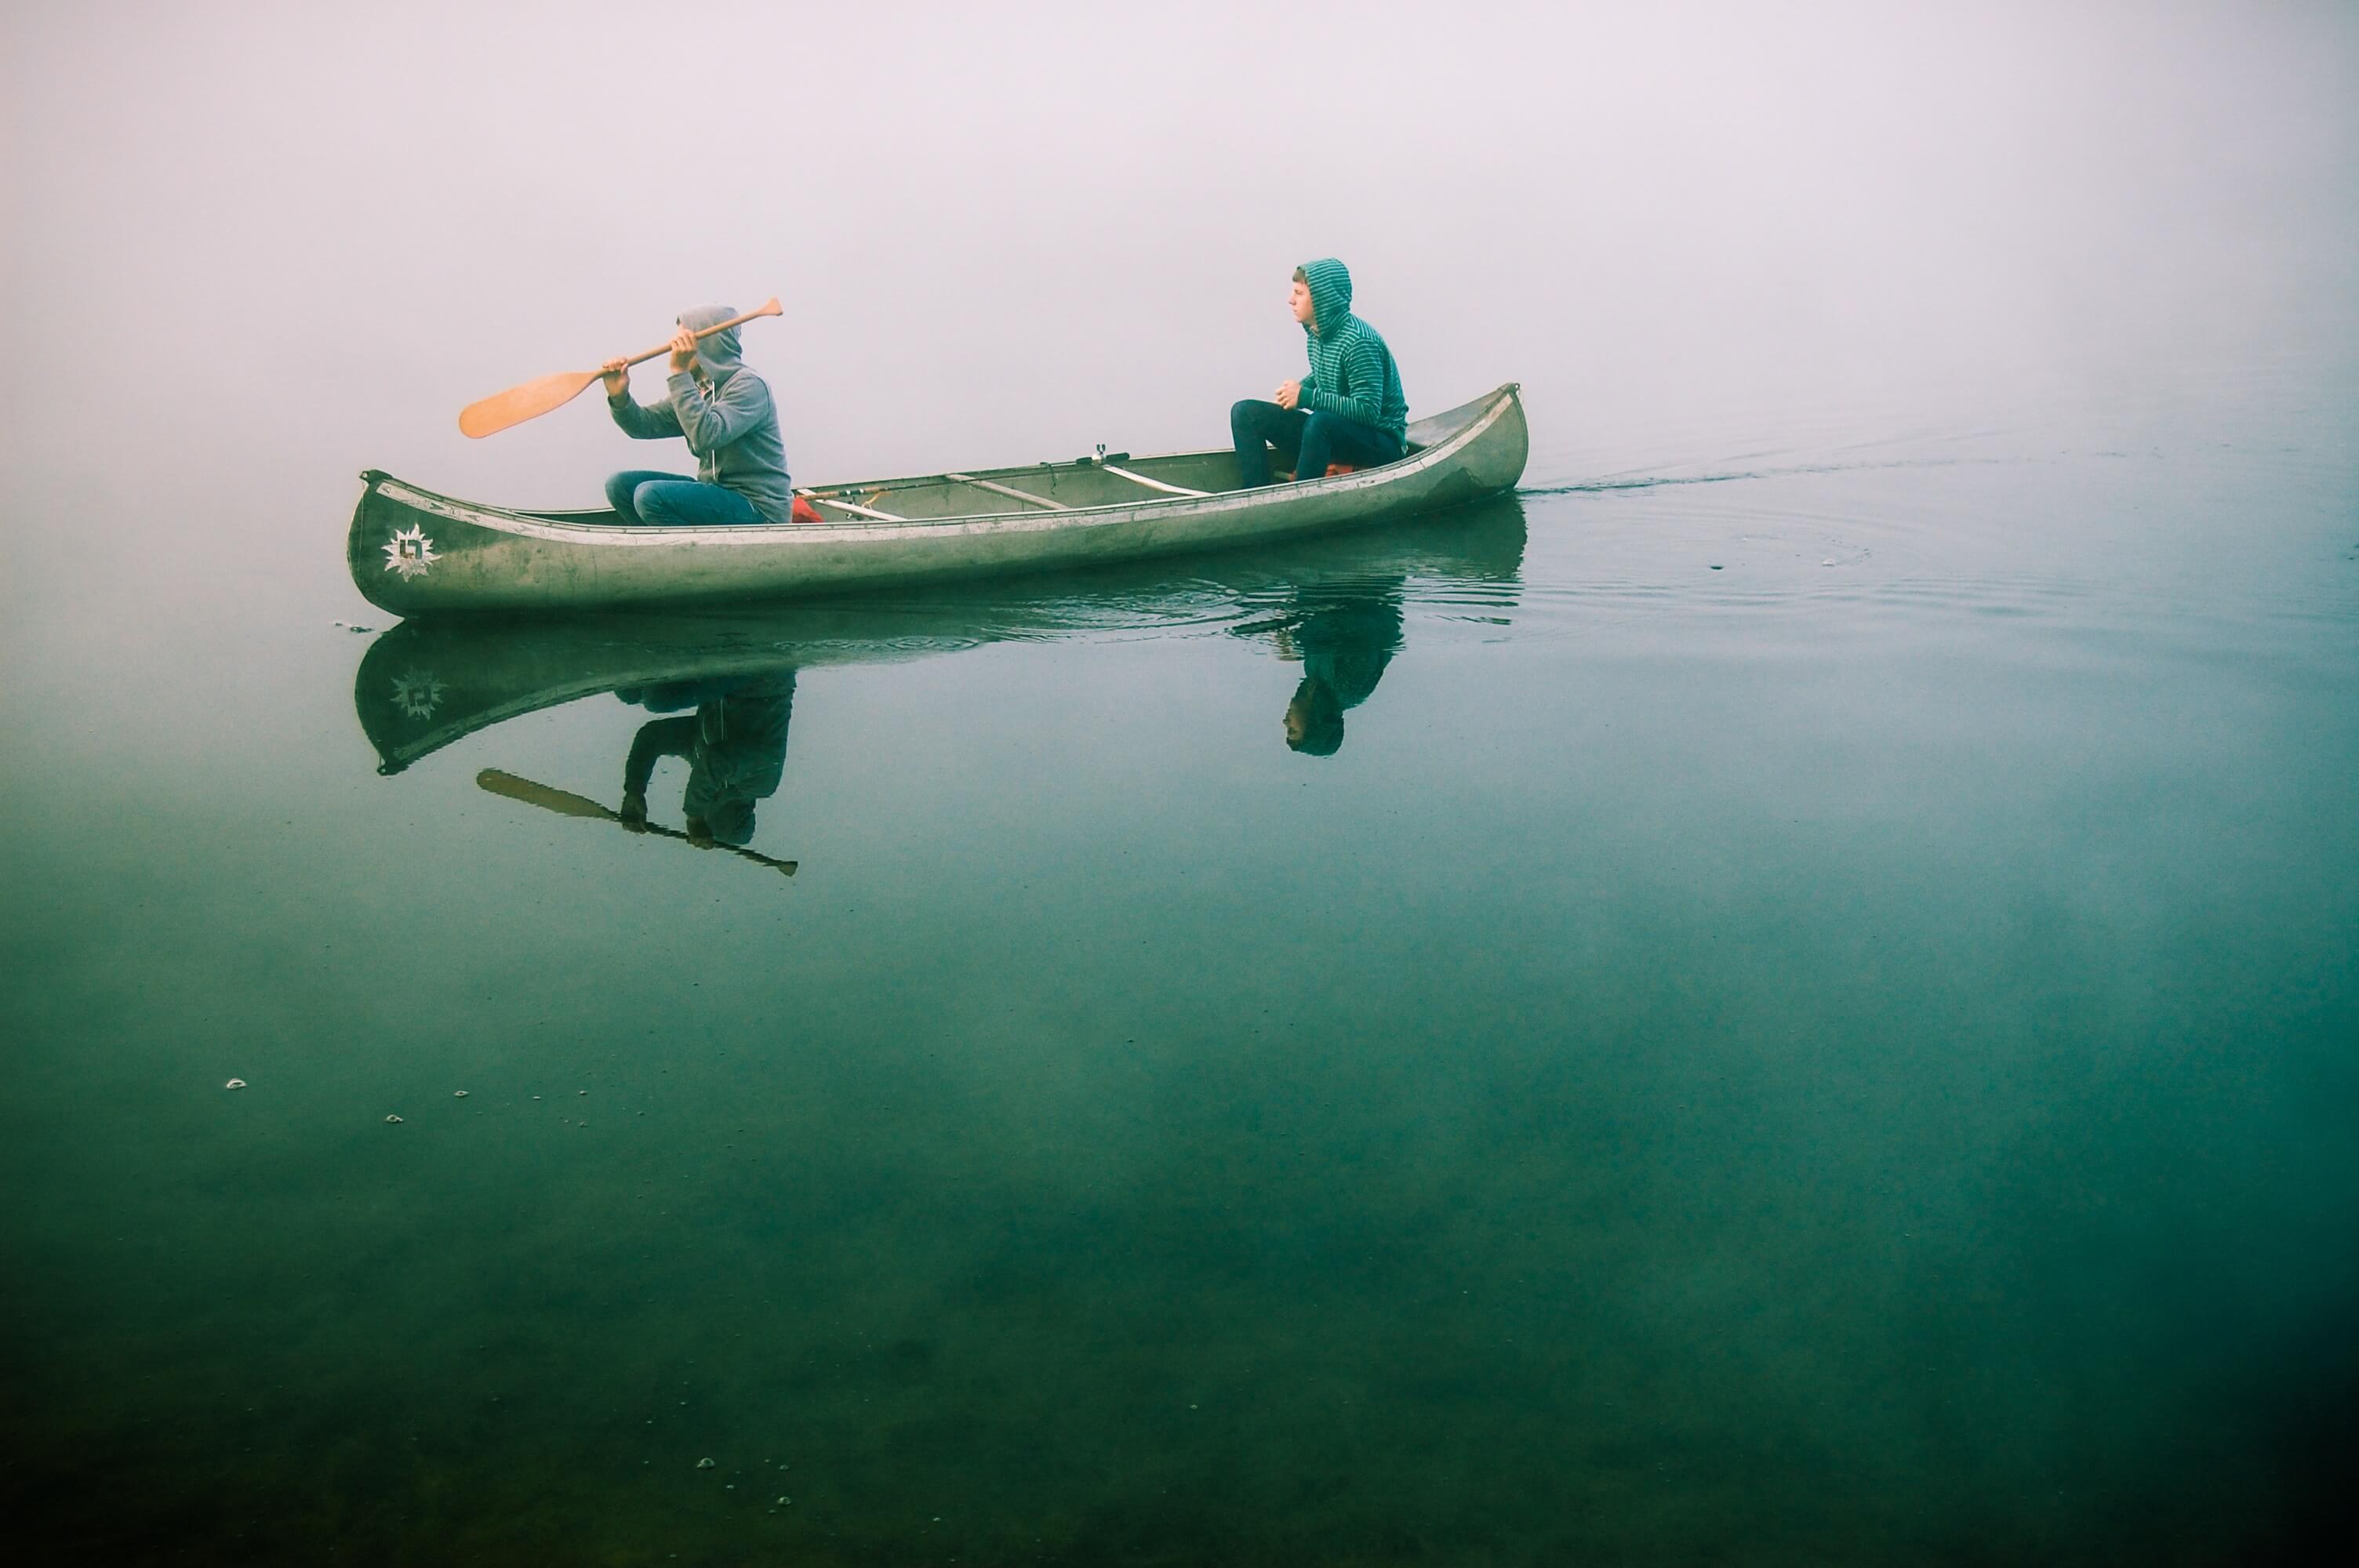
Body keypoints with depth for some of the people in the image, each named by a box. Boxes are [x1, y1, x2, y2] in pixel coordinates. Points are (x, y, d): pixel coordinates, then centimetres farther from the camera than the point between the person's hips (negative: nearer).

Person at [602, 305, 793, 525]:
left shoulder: (749, 385, -15)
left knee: (651, 495, -24)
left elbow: (706, 436, -30)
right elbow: (646, 424, 7)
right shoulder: (695, 388, 12)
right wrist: (620, 398, -12)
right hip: (716, 492, 9)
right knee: (620, 485, 3)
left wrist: (679, 373, -27)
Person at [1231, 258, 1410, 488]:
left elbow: (1368, 412, -25)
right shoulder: (1315, 334, 3)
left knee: (1320, 421, -40)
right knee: (1245, 413, -3)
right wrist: (1297, 390, -2)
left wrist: (1306, 397, -23)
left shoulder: (1358, 342, -21)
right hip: (1328, 434, 8)